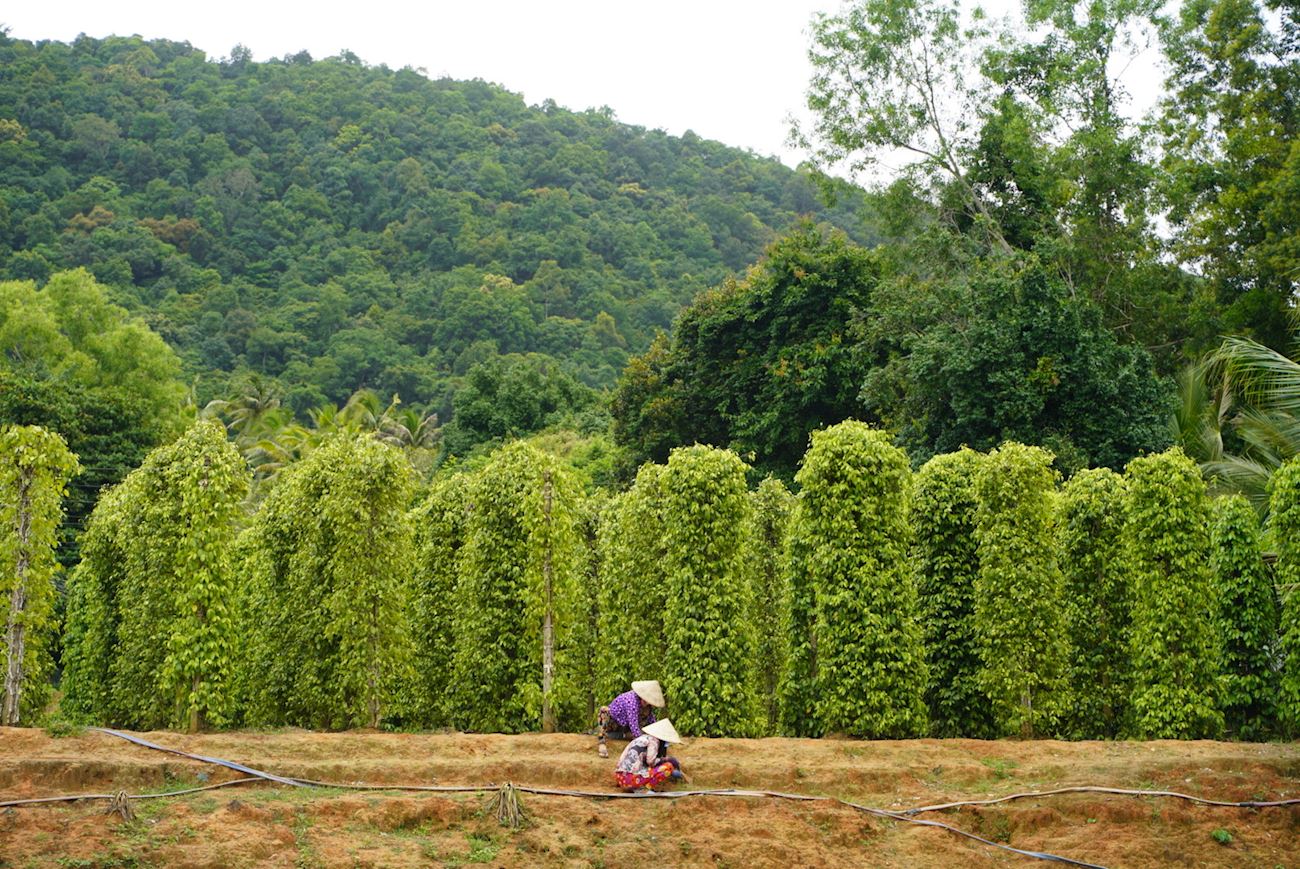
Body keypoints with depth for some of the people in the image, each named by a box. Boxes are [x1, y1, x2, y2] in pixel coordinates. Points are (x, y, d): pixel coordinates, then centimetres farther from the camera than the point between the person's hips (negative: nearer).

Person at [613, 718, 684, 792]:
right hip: (633, 779, -9)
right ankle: (644, 789, -10)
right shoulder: (653, 740, -2)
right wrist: (663, 760, 5)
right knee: (669, 766, -5)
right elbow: (650, 761, -12)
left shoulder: (643, 738, 23)